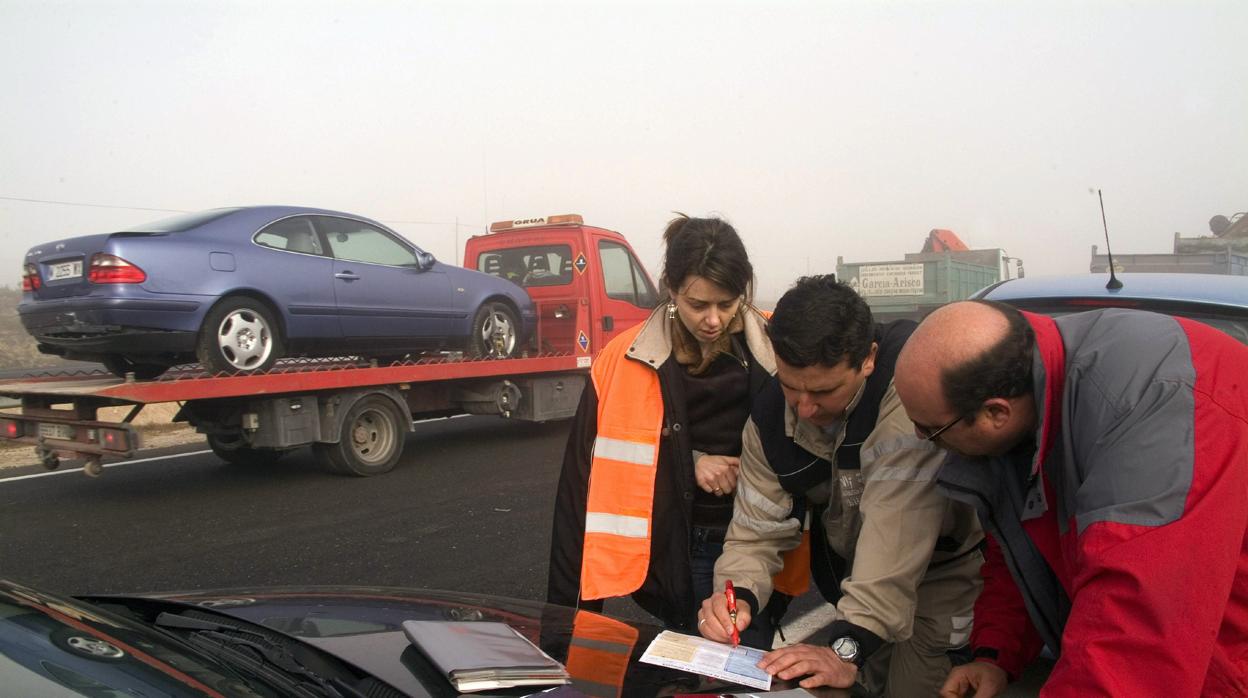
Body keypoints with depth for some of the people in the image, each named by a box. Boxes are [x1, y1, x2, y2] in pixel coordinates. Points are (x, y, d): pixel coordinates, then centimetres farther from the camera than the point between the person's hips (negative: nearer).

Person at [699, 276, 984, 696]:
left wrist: (849, 648, -41)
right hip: (852, 579, 5)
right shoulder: (768, 416, -13)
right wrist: (738, 594, -29)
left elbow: (894, 532, -39)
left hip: (937, 565, -5)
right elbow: (758, 531, -10)